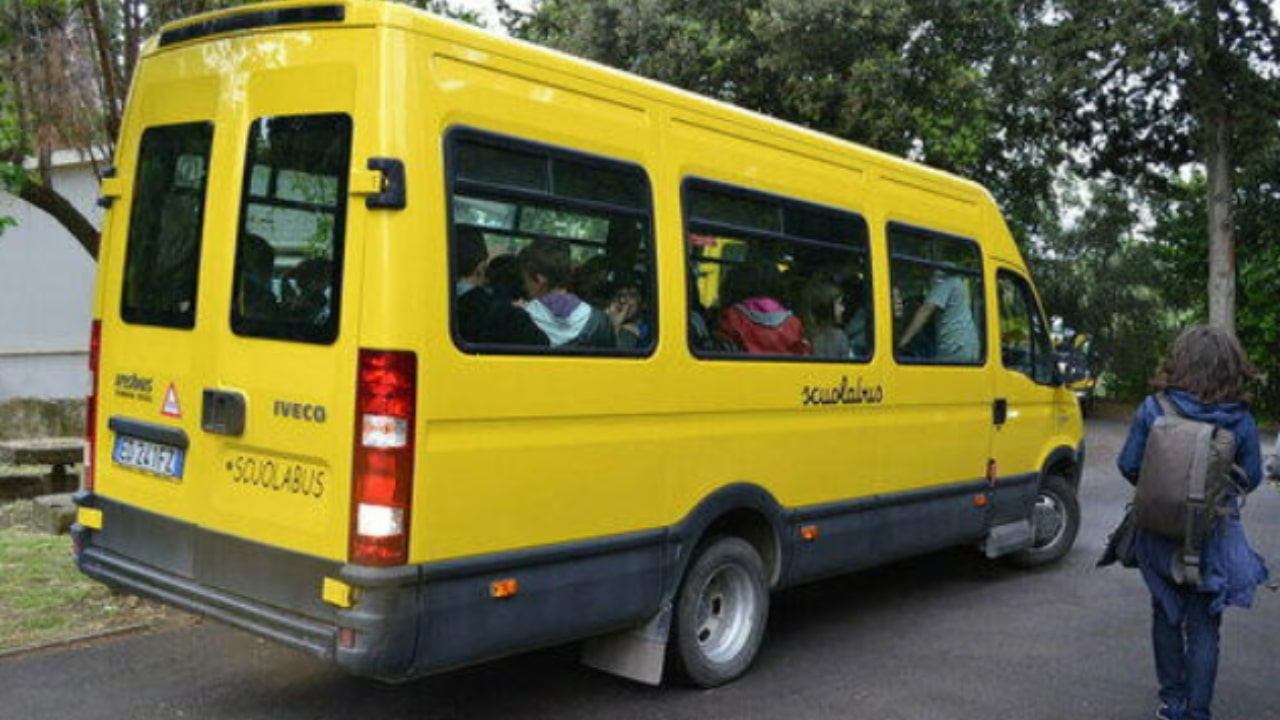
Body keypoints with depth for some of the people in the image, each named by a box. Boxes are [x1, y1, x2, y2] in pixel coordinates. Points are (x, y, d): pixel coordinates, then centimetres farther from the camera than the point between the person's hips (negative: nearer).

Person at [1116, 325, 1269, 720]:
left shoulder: (1152, 410, -12)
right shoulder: (1240, 422, -12)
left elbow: (1129, 465, -6)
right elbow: (1251, 478, -1)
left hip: (1158, 533, 1)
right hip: (1212, 538, -1)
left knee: (1166, 616, 20)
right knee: (1203, 627, 10)